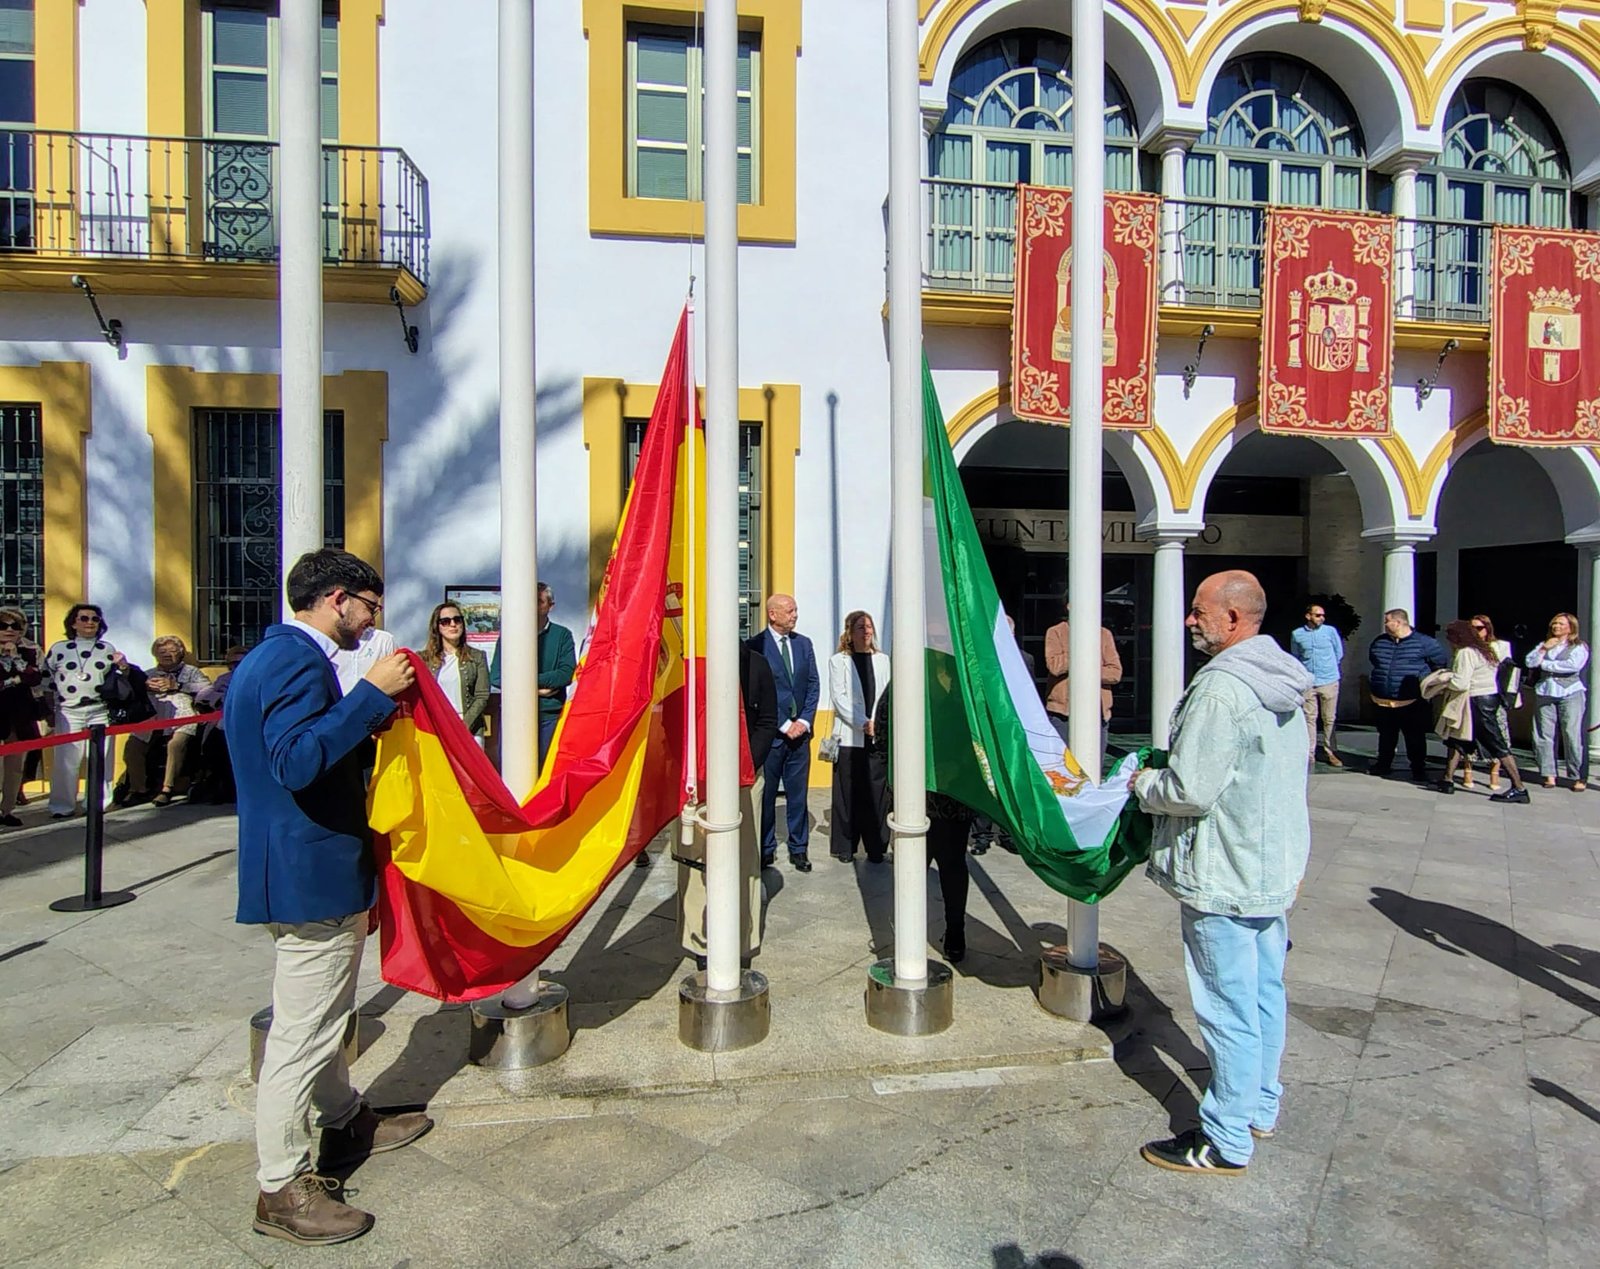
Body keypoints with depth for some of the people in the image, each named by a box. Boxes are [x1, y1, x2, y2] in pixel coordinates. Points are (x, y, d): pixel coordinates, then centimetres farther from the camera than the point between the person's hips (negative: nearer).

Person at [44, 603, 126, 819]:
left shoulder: (107, 649, 13)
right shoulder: (58, 648, 7)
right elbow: (45, 678, 10)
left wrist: (122, 667, 1)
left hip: (100, 711, 1)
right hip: (68, 712, -1)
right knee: (65, 759, -1)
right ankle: (62, 805, 7)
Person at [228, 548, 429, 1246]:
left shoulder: (273, 655, 13)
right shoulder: (298, 660, -21)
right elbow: (296, 762, -33)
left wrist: (367, 722, 12)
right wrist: (372, 693, -30)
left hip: (309, 867, 12)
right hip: (310, 874, -12)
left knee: (322, 1015, 25)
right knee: (302, 1034, 1)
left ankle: (346, 1122, 43)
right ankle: (282, 1189, 15)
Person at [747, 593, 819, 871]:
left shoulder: (804, 644, 10)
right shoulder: (756, 646, -7)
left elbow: (813, 685, 10)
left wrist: (805, 721, -2)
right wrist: (783, 725, -11)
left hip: (800, 731, 4)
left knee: (798, 793, 9)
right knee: (766, 794, 5)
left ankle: (799, 849, 19)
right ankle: (765, 849, 18)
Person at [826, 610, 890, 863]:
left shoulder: (882, 660, 11)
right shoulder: (838, 661, 2)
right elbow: (838, 698, -5)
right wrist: (863, 723, -12)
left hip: (877, 737, 2)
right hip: (849, 736, -2)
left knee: (875, 793, 2)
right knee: (848, 793, 2)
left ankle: (876, 846, 11)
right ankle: (845, 846, 12)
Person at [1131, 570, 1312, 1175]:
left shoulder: (1220, 686, -22)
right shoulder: (1284, 684, 9)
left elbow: (1190, 789, -24)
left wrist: (1144, 782, -5)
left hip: (1223, 877, -10)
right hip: (1276, 871, 10)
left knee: (1228, 1008, 0)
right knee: (1265, 994, 19)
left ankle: (1227, 1141, 12)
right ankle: (1260, 1106, 34)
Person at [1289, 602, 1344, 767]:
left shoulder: (1330, 631, 1)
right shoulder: (1297, 634, 2)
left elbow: (1339, 654, 13)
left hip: (1329, 681, 0)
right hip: (1307, 682, 0)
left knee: (1329, 719, 5)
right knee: (1309, 718, 2)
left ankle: (1331, 752, 13)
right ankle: (1309, 753, 6)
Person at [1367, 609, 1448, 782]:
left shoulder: (1423, 642, -6)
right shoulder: (1379, 641, 7)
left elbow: (1441, 662, 4)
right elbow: (1372, 661, 26)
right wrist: (1373, 681, 19)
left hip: (1412, 703, -4)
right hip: (1383, 701, 4)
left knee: (1415, 738, 3)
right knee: (1386, 736, 16)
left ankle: (1418, 770, 14)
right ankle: (1383, 765, 28)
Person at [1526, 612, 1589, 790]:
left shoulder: (1579, 647, 5)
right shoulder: (1545, 644, 20)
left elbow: (1573, 665, -13)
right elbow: (1530, 662, 8)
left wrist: (1544, 664, -3)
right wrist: (1543, 649, -4)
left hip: (1570, 694, -4)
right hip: (1546, 694, 5)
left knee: (1572, 735, -9)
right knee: (1544, 735, -1)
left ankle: (1578, 778, -5)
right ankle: (1549, 775, 4)